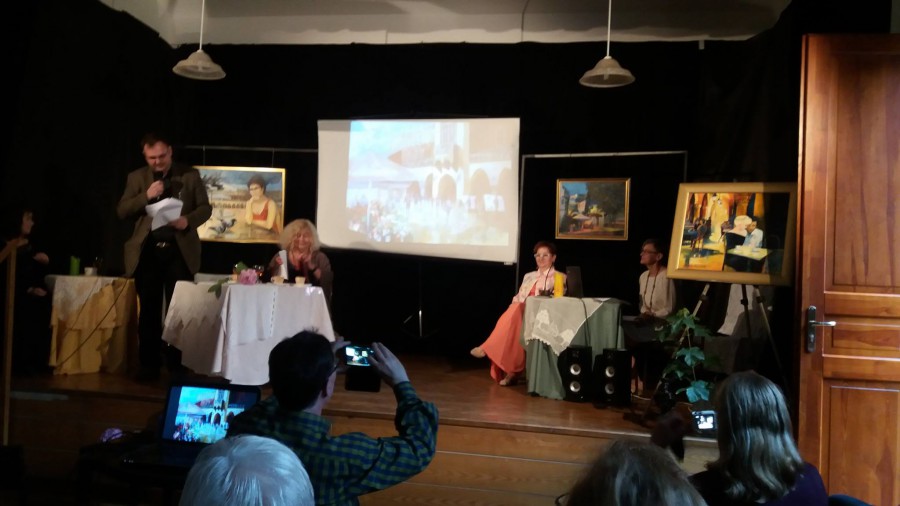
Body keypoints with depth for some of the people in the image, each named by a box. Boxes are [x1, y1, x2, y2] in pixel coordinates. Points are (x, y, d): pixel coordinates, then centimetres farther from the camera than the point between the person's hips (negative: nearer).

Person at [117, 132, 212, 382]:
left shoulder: (190, 175, 5)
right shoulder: (136, 177, 8)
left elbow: (205, 208, 4)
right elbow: (122, 211, 2)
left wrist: (188, 220, -16)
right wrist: (146, 196, -14)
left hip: (180, 250, -1)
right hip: (147, 251, 2)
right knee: (149, 310, 5)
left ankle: (177, 366, 9)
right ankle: (149, 365, 12)